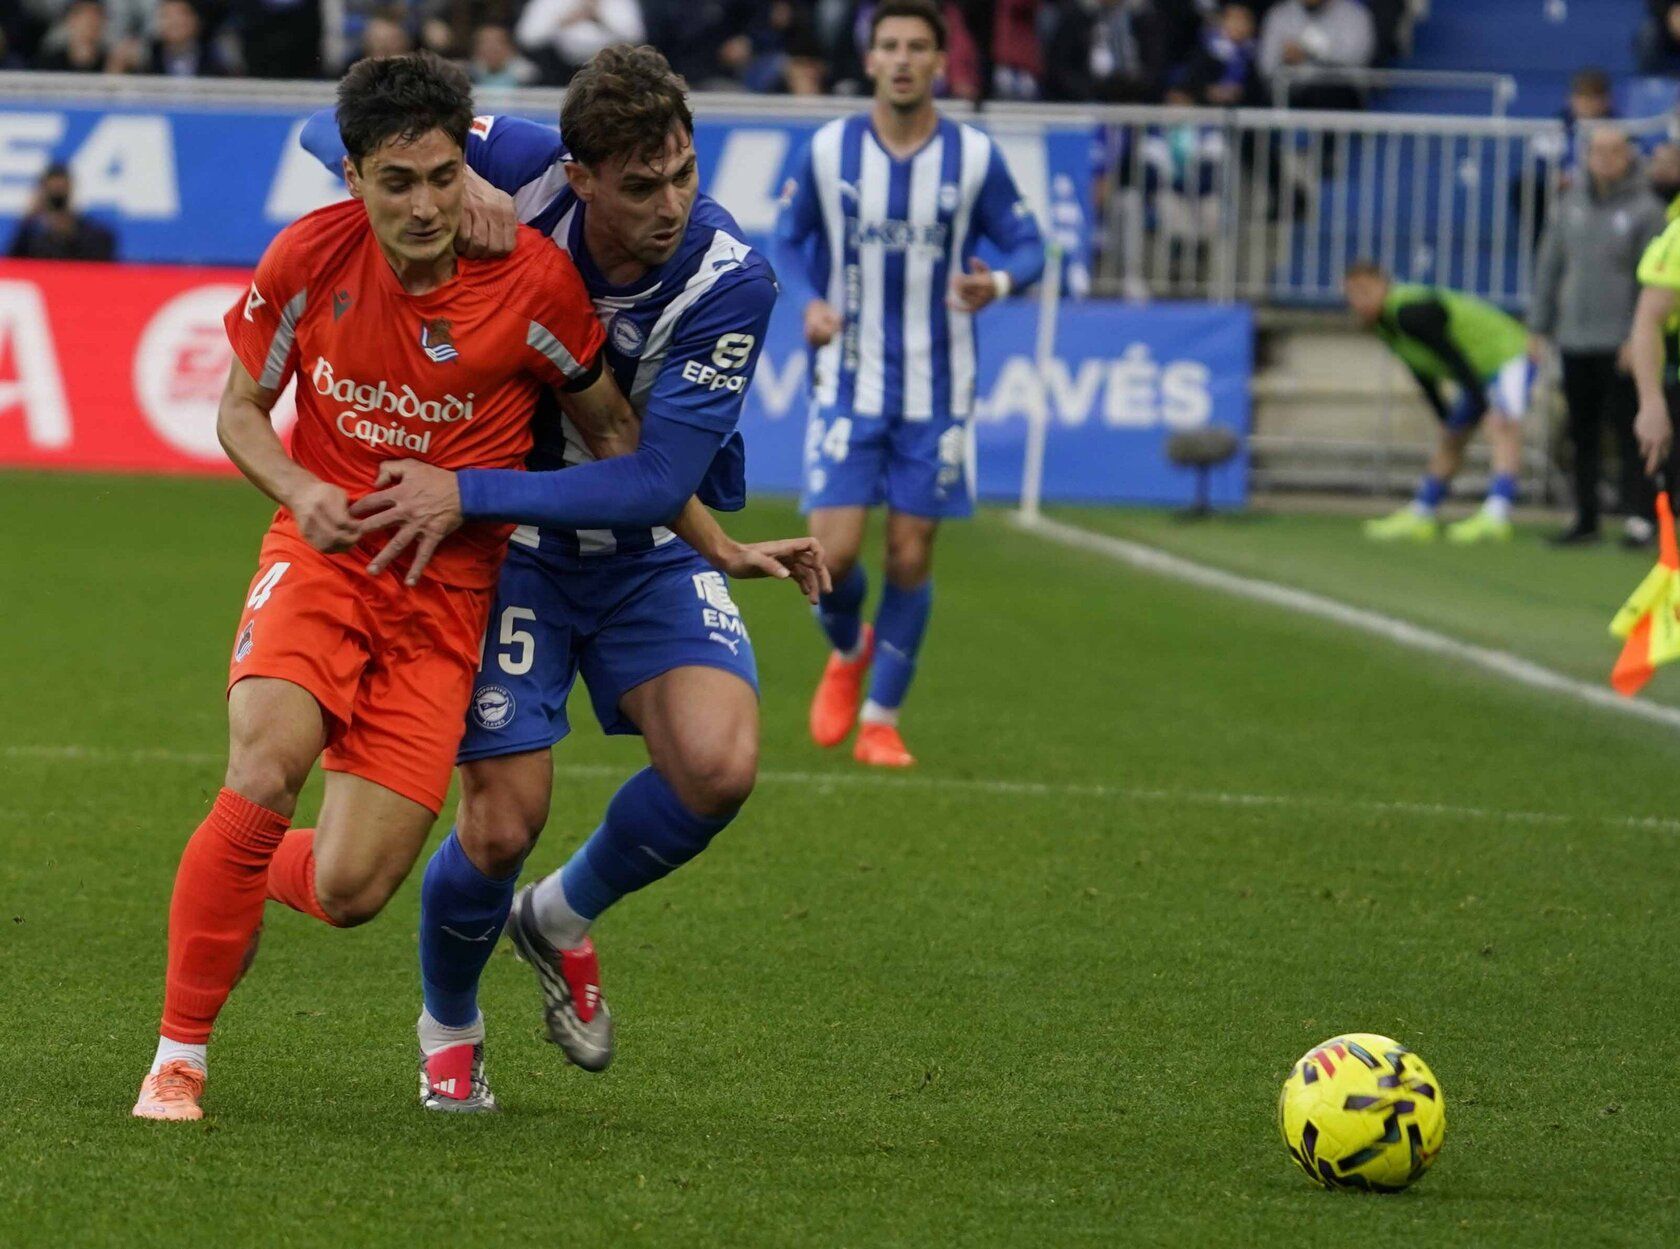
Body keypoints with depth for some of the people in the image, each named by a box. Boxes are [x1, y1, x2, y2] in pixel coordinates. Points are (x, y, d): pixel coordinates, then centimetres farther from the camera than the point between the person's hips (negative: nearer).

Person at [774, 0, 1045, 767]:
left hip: (936, 390, 0)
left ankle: (881, 720, 16)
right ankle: (848, 651, 25)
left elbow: (1026, 246, 3)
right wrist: (808, 301, -9)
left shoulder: (975, 157, -4)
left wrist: (999, 282, -21)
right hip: (849, 382, 0)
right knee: (833, 553, -9)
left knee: (910, 560, 2)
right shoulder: (827, 151, -2)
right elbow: (789, 238, 11)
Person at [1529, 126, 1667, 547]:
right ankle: (1585, 519, 16)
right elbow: (1549, 266, 16)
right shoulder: (1572, 204, 10)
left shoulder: (1644, 209, -4)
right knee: (1582, 435, 9)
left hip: (1620, 342, -5)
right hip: (1573, 339, 5)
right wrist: (1538, 327, 12)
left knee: (1629, 431, -6)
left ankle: (1639, 517, -5)